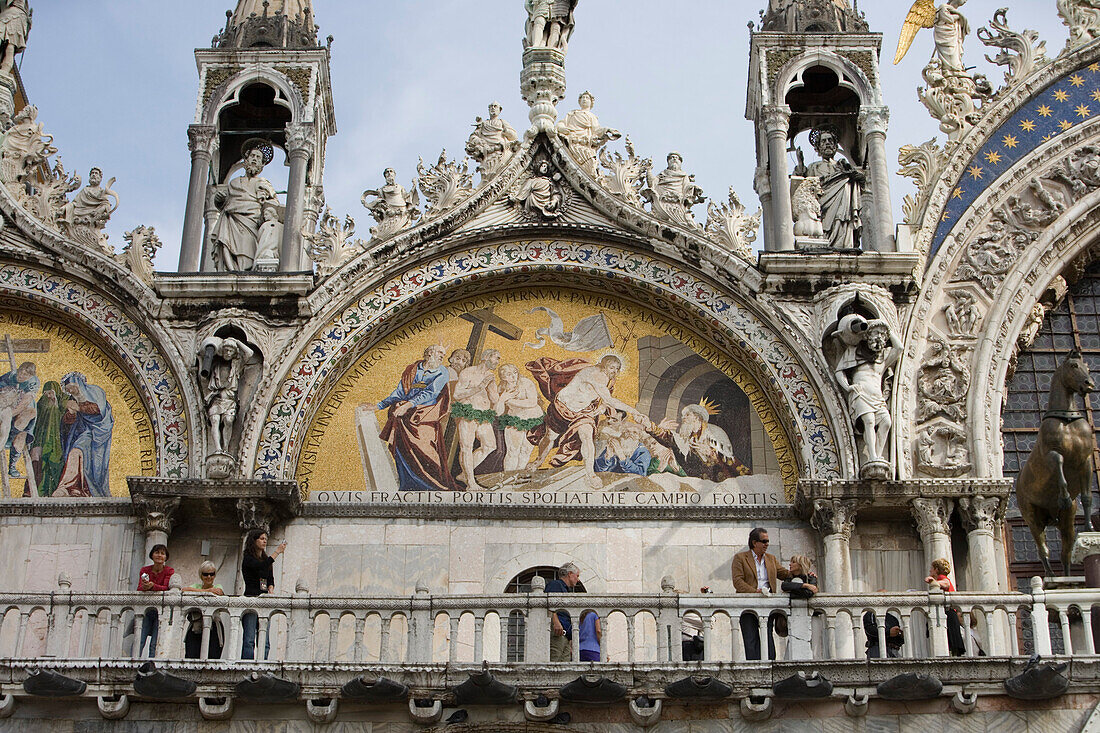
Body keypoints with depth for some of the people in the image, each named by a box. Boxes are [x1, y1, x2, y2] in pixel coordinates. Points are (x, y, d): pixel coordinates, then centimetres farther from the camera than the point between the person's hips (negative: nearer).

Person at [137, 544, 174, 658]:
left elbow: (166, 588, -16)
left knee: (154, 644, -8)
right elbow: (139, 588, -6)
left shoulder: (169, 571, 0)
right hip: (146, 610, 2)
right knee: (139, 642, -9)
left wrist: (153, 586, -36)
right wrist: (144, 586, -31)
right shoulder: (145, 570, 7)